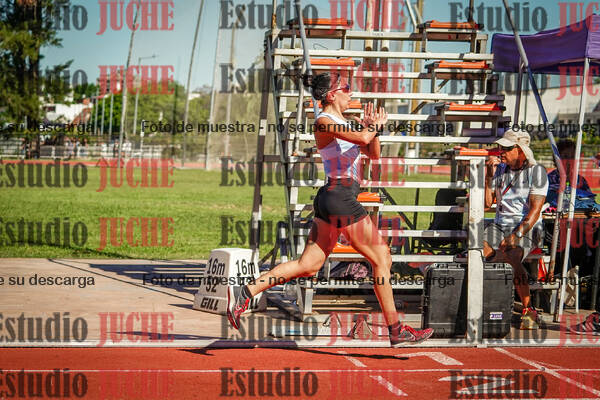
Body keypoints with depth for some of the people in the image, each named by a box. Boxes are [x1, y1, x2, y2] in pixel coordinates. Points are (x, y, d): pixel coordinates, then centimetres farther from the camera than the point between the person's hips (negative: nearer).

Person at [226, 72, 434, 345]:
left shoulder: (344, 123, 19)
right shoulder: (324, 122, -10)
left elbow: (373, 153, 21)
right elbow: (362, 139, -25)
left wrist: (373, 128, 4)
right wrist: (375, 126, -4)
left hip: (331, 199, 10)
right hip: (340, 197, -10)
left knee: (308, 265, 6)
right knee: (381, 259, 0)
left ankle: (245, 293, 1)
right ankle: (395, 330, 6)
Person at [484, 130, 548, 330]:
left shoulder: (536, 172, -6)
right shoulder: (500, 169, 11)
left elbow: (535, 210, -13)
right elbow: (487, 203, 9)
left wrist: (517, 235, -25)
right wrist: (489, 176, -4)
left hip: (527, 228, -5)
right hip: (500, 225, 5)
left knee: (511, 257, -36)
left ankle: (528, 310, -27)